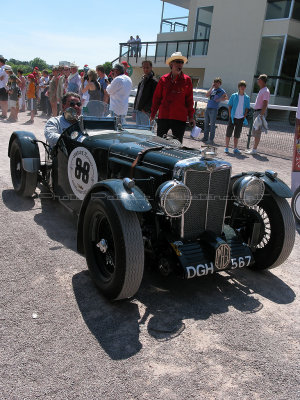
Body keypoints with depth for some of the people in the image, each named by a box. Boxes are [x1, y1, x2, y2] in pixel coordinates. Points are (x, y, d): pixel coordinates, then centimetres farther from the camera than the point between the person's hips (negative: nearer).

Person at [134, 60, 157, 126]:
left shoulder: (153, 81, -10)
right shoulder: (143, 79, 17)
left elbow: (154, 97, -16)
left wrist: (146, 109, -17)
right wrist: (135, 107, 15)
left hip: (145, 111, -9)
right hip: (138, 110, 9)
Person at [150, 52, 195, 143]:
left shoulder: (187, 80, 2)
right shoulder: (164, 79, 4)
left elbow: (189, 100, 5)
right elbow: (156, 97, 9)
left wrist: (191, 116, 3)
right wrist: (153, 114, 11)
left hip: (180, 118, -1)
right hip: (163, 117, 1)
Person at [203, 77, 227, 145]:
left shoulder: (221, 90, 1)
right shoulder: (212, 89, 16)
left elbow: (225, 97, -7)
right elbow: (207, 95, 2)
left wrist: (218, 100, -15)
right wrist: (211, 87, -1)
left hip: (214, 109, -6)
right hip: (208, 108, 6)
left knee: (212, 125, -6)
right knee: (206, 124, 10)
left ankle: (211, 140, -3)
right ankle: (205, 138, 19)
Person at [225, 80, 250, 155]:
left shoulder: (247, 98, 6)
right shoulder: (234, 96, 1)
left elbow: (247, 108, 9)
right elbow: (230, 106, 2)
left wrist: (244, 117, -1)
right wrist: (230, 116, -6)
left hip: (241, 118, 2)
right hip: (233, 117, -2)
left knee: (237, 135, 8)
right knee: (229, 133, 1)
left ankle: (235, 149, 15)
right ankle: (226, 148, 8)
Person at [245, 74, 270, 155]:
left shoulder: (265, 91, -13)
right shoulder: (261, 90, 19)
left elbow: (265, 104, -20)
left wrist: (261, 115, -25)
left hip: (260, 112, -10)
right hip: (257, 112, 10)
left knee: (257, 132, -8)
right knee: (255, 132, 13)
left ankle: (254, 149, -6)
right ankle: (254, 148, 20)